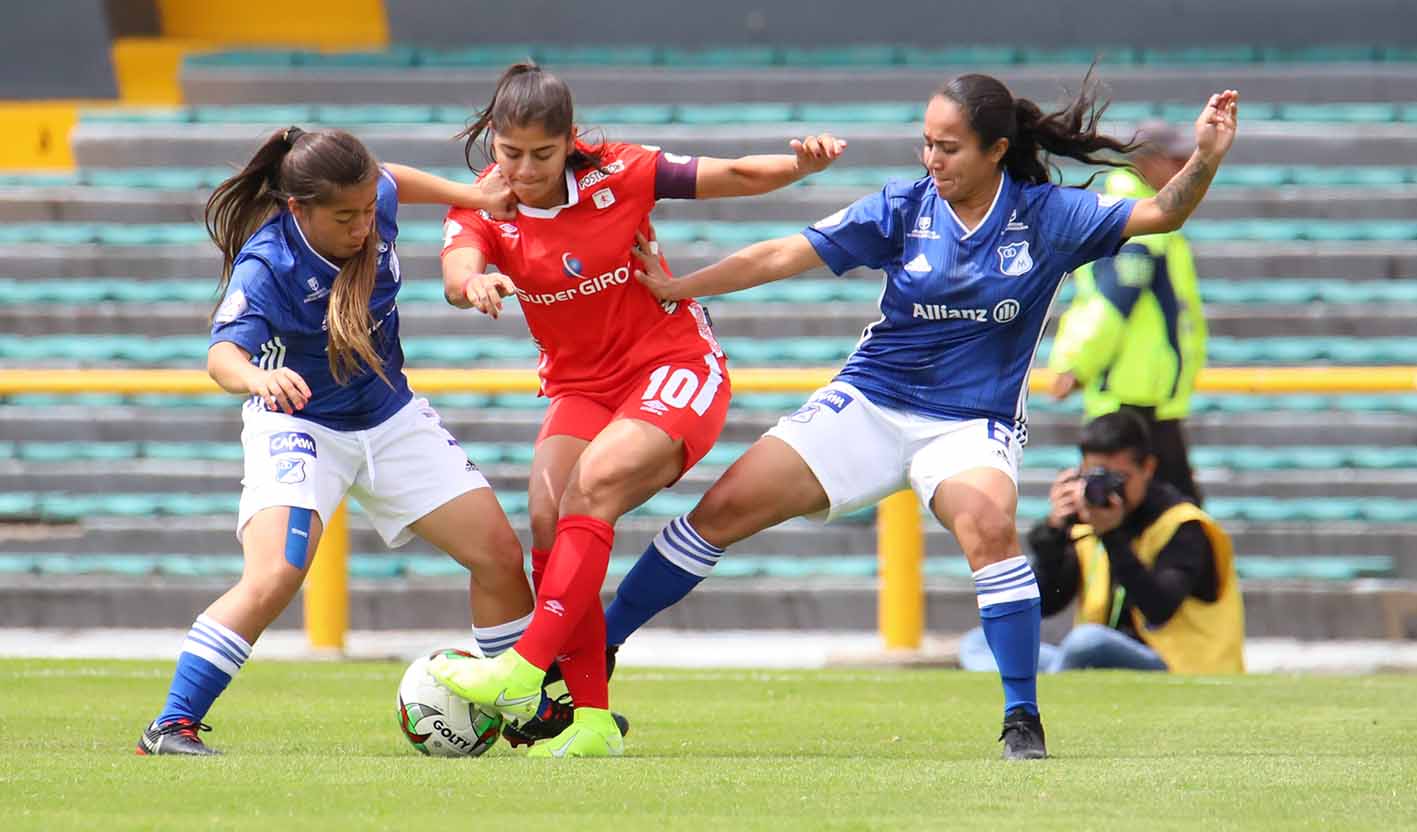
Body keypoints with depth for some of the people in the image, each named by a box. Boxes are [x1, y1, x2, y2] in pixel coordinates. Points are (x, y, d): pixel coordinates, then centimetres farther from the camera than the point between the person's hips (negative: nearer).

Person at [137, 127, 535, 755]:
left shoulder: (375, 205, -12)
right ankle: (172, 726, -20)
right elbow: (222, 356, -45)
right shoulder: (265, 267, -29)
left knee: (499, 556, 4)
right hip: (299, 425, -6)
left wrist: (473, 197, 7)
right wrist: (258, 377, -66)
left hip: (390, 419, 6)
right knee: (273, 579, -29)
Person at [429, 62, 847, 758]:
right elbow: (456, 269, -27)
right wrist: (474, 283, -51)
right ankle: (590, 720, -17)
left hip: (677, 368, -4)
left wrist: (800, 163, -24)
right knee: (549, 515, -21)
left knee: (594, 480, -29)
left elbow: (735, 177, -4)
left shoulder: (617, 174, -10)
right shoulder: (483, 208, -6)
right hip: (580, 388, 4)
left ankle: (523, 671, -36)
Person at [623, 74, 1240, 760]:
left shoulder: (1047, 217, -6)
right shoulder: (903, 209, -4)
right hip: (870, 402, 2)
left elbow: (1159, 214, -8)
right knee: (726, 507, -7)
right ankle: (592, 650, 5)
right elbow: (785, 256, -3)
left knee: (988, 524, -34)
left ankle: (1022, 718, -26)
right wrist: (678, 288, -7)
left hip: (972, 423, -2)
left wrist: (1205, 158, -26)